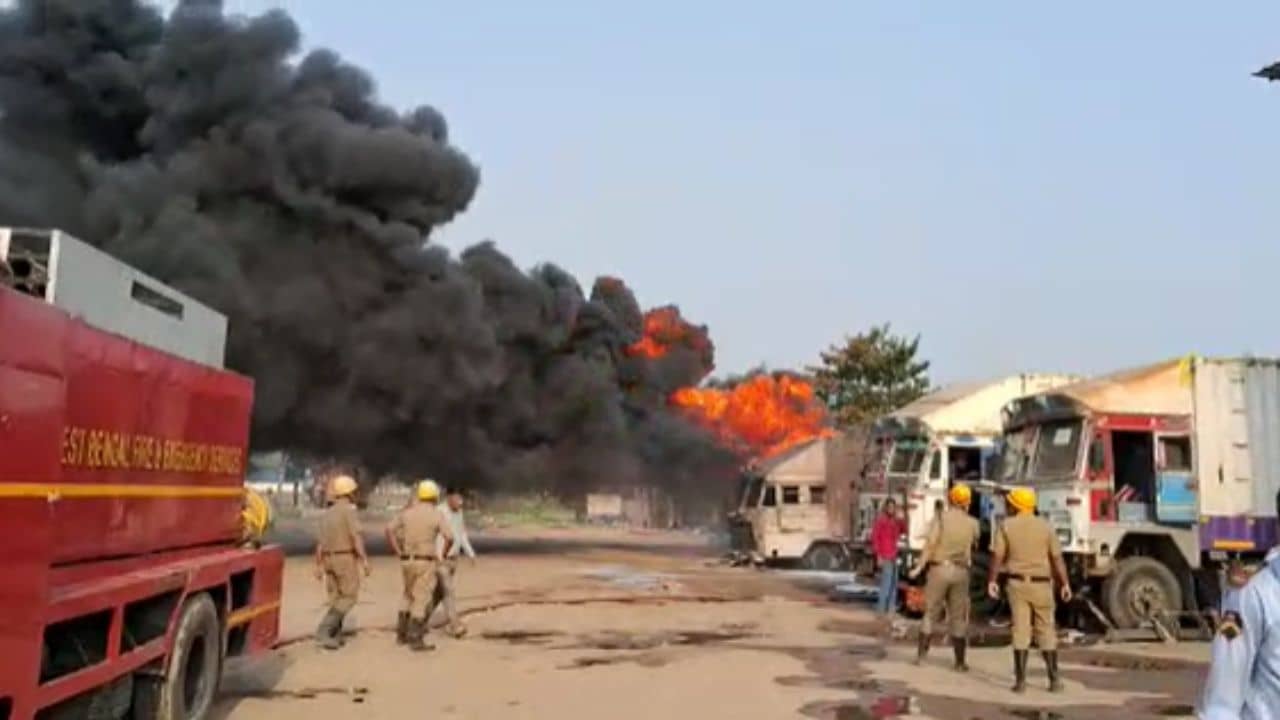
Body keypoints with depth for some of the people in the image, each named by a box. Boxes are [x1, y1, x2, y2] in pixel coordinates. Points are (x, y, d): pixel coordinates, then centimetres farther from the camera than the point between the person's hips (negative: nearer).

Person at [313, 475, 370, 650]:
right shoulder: (349, 510, -12)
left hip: (329, 560, 8)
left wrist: (319, 566, 17)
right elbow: (356, 537, -21)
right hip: (346, 559, -8)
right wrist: (364, 560, -22)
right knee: (349, 597, -3)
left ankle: (334, 636, 9)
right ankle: (323, 630, -14)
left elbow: (319, 542, 13)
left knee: (337, 598, 13)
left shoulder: (327, 513, 12)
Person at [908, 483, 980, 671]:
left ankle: (921, 654, 7)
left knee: (931, 613, 9)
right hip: (960, 571, 1)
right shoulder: (972, 523, 3)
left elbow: (931, 543, -15)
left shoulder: (942, 517, -5)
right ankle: (960, 662, 10)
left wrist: (919, 567, -14)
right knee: (959, 618, 9)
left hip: (939, 569, -1)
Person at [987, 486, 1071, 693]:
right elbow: (1057, 558, -2)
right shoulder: (1045, 526, 0)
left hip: (1017, 583, -1)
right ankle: (1054, 679, 13)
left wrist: (992, 580, 1)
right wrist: (1065, 583, 3)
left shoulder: (1007, 526, -2)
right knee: (1046, 632, 10)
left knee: (1021, 631, 1)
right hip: (1041, 584, 1)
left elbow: (998, 556, -6)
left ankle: (1020, 680, 0)